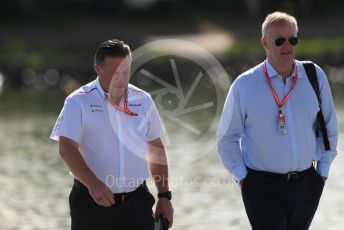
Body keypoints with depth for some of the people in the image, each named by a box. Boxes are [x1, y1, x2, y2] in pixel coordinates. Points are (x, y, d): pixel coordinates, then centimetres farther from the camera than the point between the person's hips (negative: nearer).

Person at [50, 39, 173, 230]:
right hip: (92, 201, -2)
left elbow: (156, 149, 15)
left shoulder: (143, 100, 7)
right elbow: (67, 148, -14)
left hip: (136, 201, 3)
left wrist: (164, 196, 12)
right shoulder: (78, 102, -6)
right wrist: (93, 184, -29)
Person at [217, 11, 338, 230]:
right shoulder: (244, 85, -5)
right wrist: (242, 176, -2)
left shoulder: (315, 77, 0)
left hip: (306, 184, 3)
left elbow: (329, 128, 11)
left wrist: (323, 169, 8)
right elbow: (227, 138, 4)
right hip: (263, 186, -3)